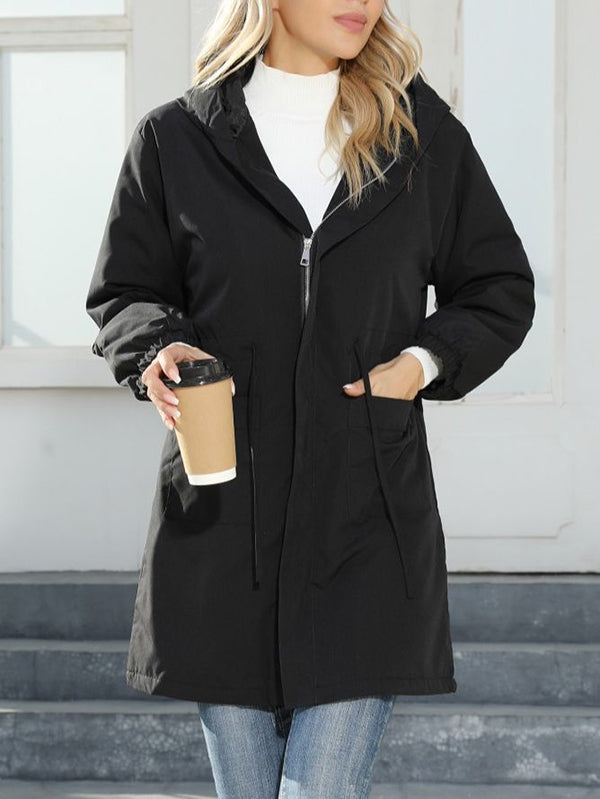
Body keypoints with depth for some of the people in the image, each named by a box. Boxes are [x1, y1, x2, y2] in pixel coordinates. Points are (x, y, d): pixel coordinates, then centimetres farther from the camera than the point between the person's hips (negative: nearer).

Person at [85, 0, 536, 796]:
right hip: (223, 526, 1)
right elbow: (123, 291, 11)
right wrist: (159, 347, -11)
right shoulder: (175, 139, 4)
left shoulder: (423, 133, 6)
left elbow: (500, 290, 14)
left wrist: (424, 361, -4)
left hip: (368, 525, 0)